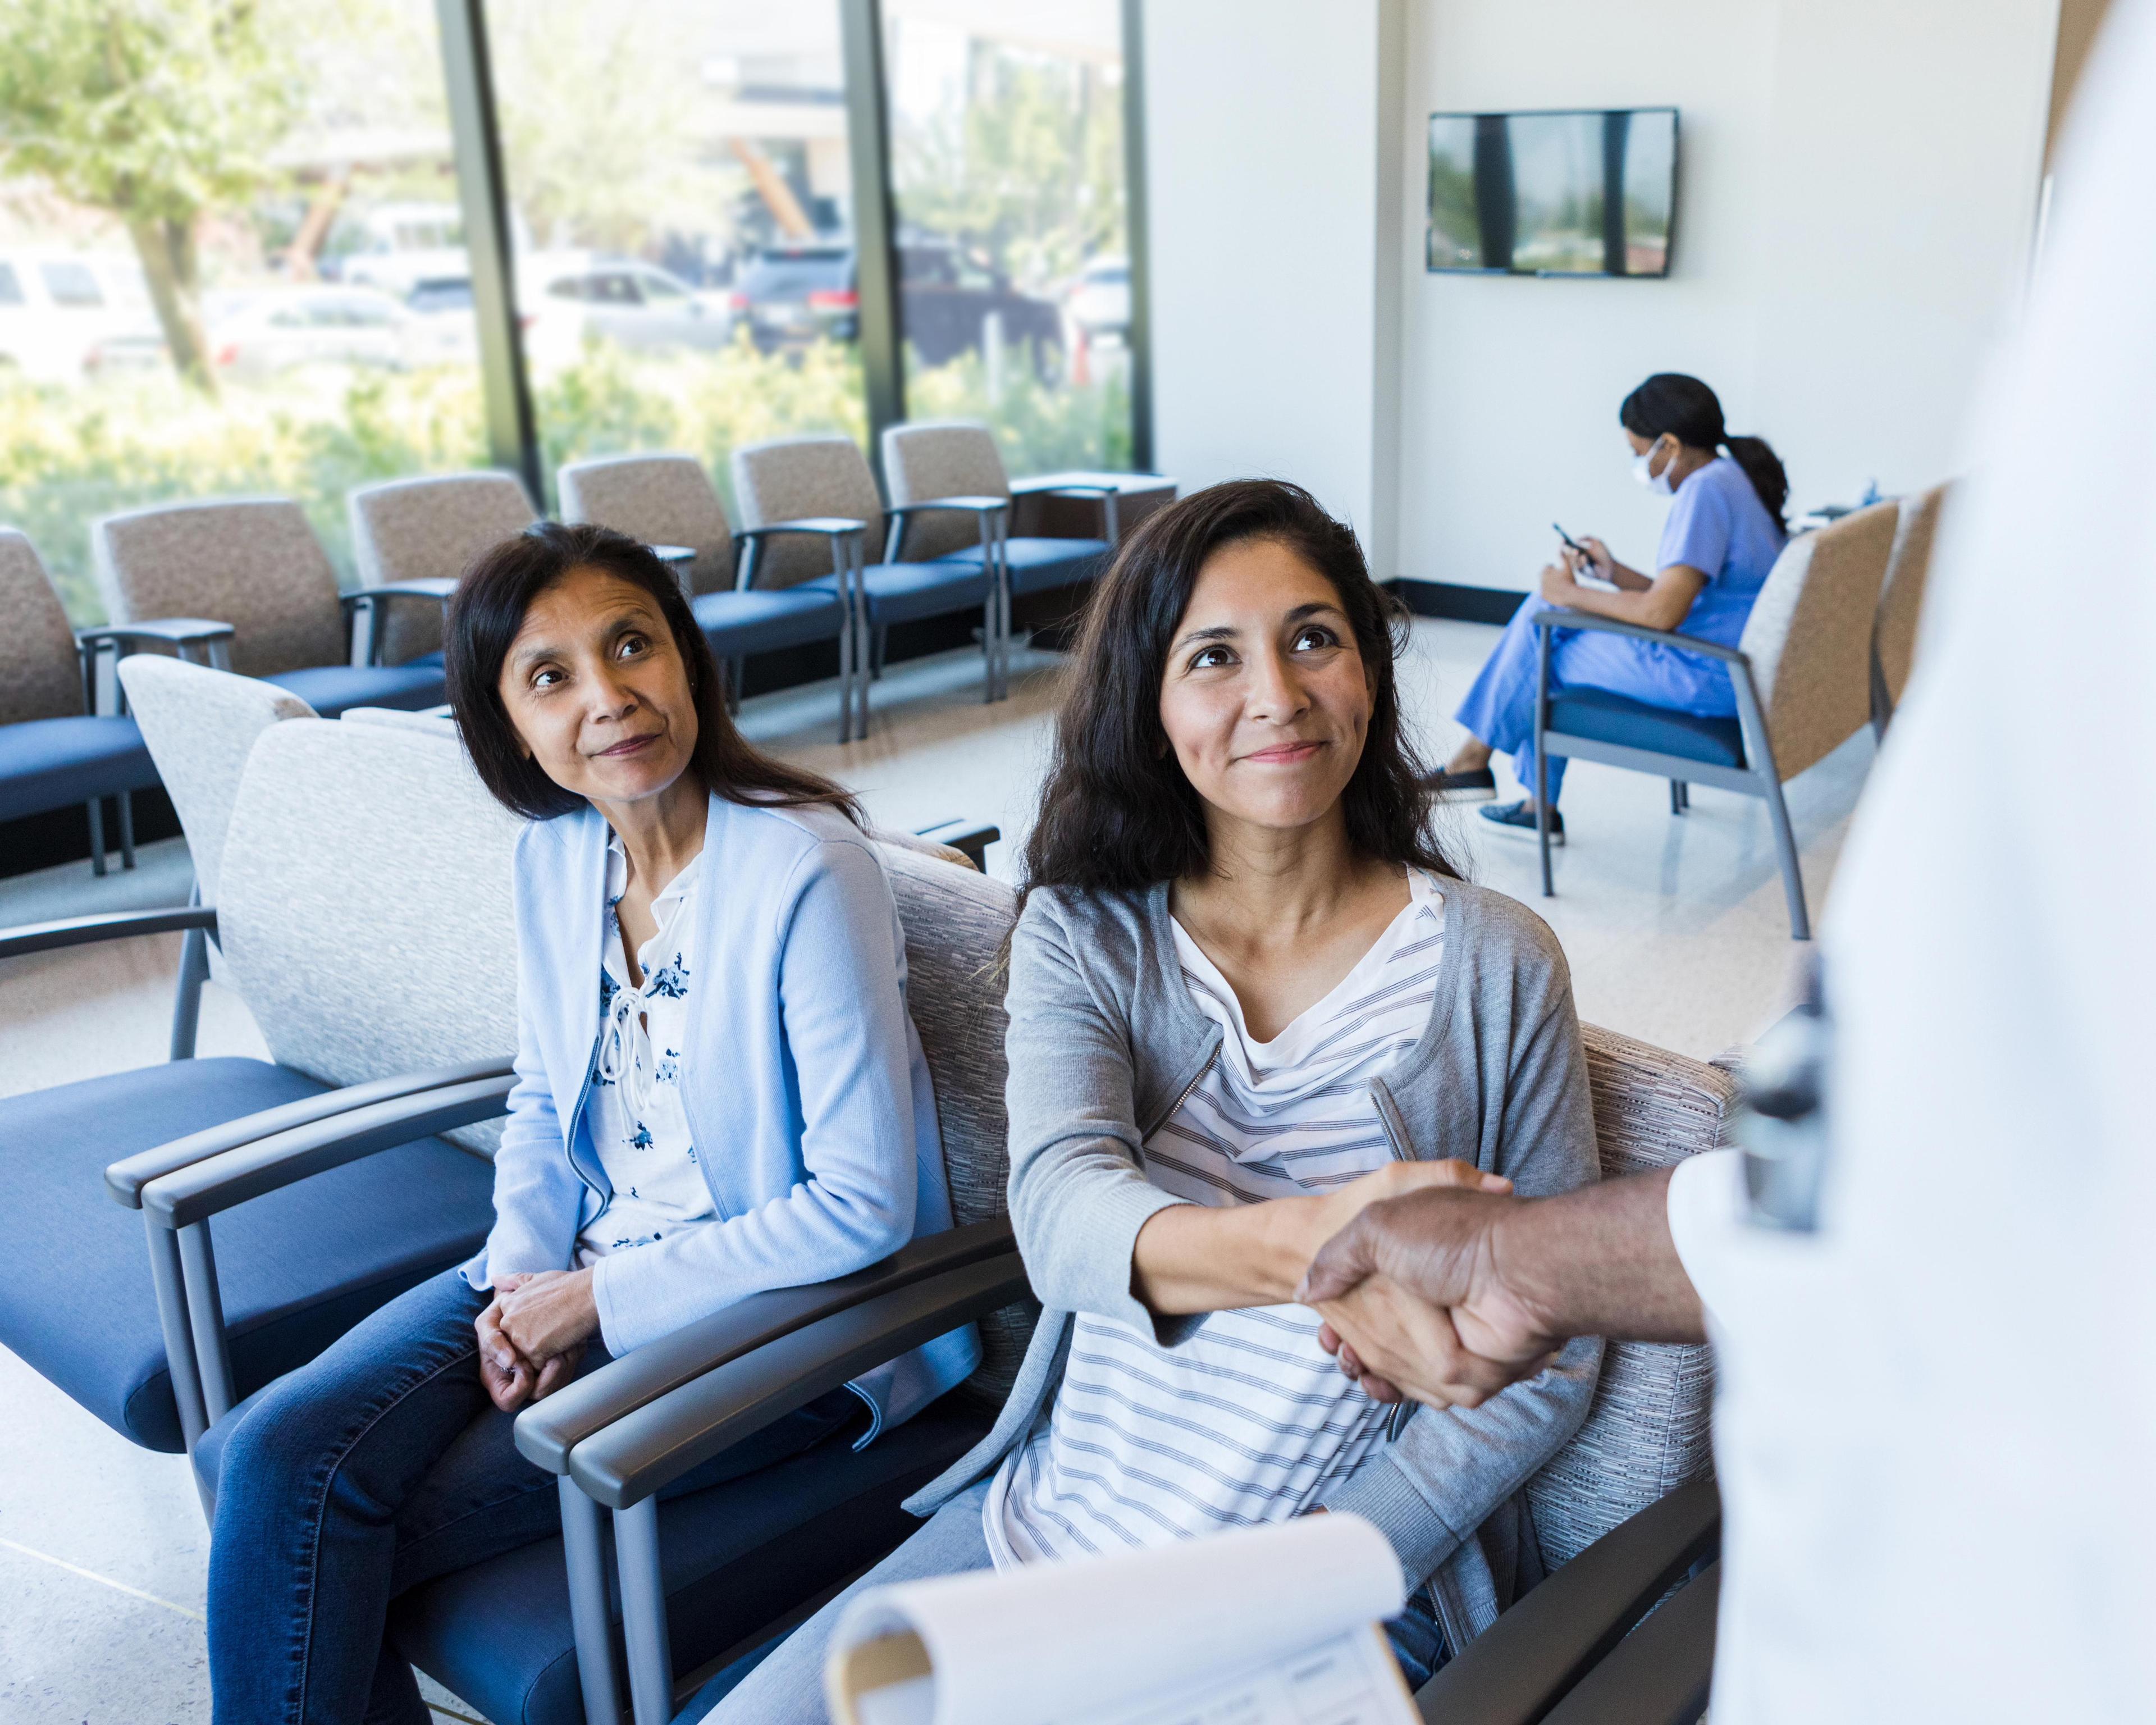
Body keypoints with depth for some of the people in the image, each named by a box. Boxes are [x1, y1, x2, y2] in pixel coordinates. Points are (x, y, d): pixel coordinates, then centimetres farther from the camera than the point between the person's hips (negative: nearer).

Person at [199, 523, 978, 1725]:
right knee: (277, 1462, -12)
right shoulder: (555, 855, 1)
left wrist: (602, 1301, -15)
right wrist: (523, 1278, -5)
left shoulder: (809, 870, -23)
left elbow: (863, 1206, -21)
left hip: (777, 1312, -6)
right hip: (573, 1274, 7)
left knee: (329, 1534, -12)